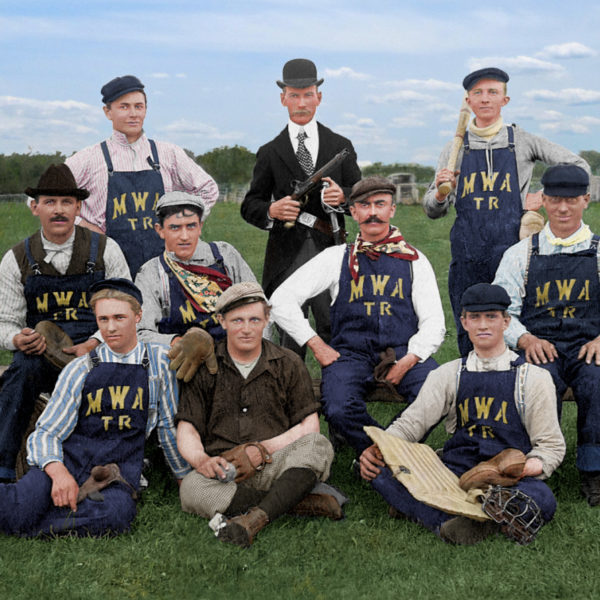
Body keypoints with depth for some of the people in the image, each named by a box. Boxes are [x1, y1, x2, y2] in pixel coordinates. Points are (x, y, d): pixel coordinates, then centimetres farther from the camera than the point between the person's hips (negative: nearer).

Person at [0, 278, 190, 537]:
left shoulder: (158, 360, 7)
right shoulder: (79, 370, 6)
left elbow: (169, 424, 15)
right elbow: (46, 432, 1)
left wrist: (184, 477, 21)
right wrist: (58, 471, -20)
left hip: (119, 466, 1)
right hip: (69, 458, -1)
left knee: (117, 513, -36)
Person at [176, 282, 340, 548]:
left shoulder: (288, 364, 10)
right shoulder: (204, 368, 10)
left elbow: (309, 427, 5)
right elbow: (187, 431, 5)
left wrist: (261, 450, -9)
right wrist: (202, 460, -18)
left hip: (276, 466, 0)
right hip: (224, 473, 0)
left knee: (318, 445, -29)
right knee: (191, 489, -34)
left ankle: (255, 517, -43)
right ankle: (303, 502, -31)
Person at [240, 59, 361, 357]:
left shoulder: (341, 147, 12)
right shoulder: (270, 153, 10)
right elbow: (249, 206, 10)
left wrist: (343, 197, -12)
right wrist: (271, 211, -13)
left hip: (330, 252, 0)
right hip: (286, 257, 0)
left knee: (334, 331, -4)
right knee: (289, 341, 0)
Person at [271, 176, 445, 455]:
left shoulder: (414, 260, 14)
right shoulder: (336, 258, 11)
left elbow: (434, 322, 8)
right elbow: (281, 300, 6)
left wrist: (409, 359, -10)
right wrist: (317, 345, -2)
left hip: (404, 352, 1)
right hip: (351, 352, -1)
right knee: (338, 410, -32)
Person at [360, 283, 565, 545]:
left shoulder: (534, 378, 10)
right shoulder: (448, 375, 16)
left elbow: (551, 445, 8)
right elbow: (410, 423, 9)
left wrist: (528, 467, -16)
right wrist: (377, 449, -13)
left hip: (509, 480, -1)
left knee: (541, 498, -37)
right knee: (381, 469, -24)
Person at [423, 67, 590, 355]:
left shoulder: (522, 142, 7)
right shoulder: (455, 149, 11)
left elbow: (579, 166, 15)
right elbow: (433, 211, 11)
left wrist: (545, 198, 6)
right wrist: (441, 193, -10)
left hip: (512, 250, -1)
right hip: (467, 254, 2)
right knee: (468, 336, 5)